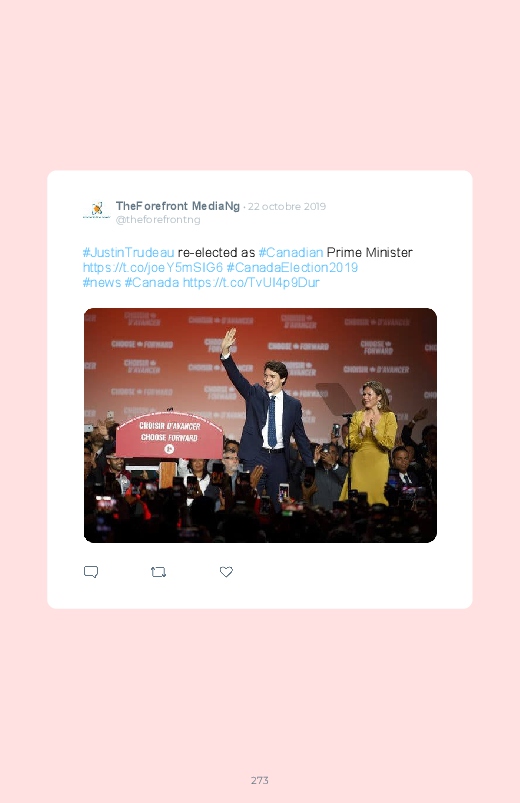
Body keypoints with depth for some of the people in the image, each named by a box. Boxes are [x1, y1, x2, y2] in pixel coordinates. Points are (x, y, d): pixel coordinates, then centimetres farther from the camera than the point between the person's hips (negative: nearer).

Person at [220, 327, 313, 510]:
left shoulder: (293, 404, 6)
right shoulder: (254, 394, 5)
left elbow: (300, 436, 10)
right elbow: (236, 377, -9)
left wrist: (310, 466, 7)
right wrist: (225, 352, -24)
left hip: (279, 460, 1)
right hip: (255, 457, -1)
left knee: (277, 506, 6)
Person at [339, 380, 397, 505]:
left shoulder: (389, 416, 2)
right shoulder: (357, 416, 8)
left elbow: (389, 444, -7)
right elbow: (350, 444, 3)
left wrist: (375, 432, -19)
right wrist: (361, 434, -14)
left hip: (378, 464, -1)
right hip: (359, 464, 2)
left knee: (377, 497, 0)